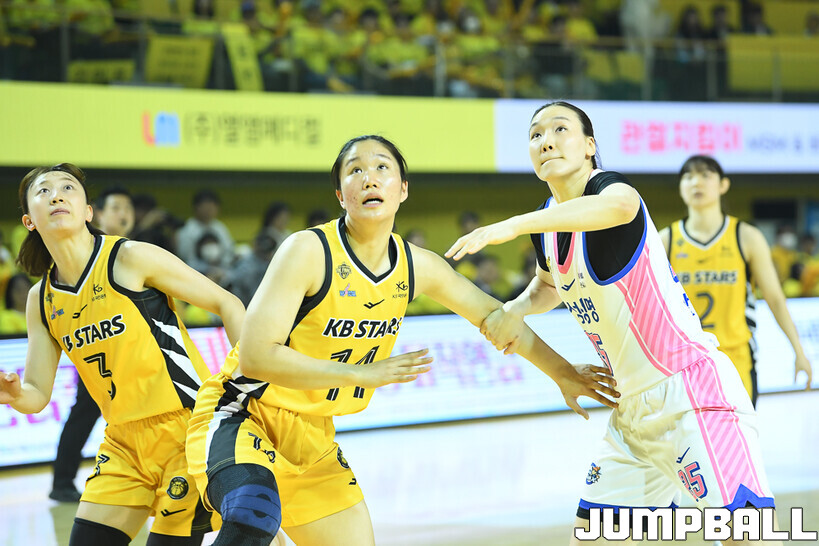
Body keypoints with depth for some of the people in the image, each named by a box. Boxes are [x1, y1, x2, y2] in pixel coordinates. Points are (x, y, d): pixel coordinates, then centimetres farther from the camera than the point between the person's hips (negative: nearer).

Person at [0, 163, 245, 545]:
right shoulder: (41, 299, 5)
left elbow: (227, 304, -6)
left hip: (187, 426, -5)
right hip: (125, 442, 6)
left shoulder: (131, 259, -11)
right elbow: (37, 394, 6)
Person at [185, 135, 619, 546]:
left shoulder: (418, 267, -2)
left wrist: (563, 374, 17)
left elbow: (493, 315, 13)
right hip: (244, 413, -7)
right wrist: (363, 374, -29)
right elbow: (254, 355, -27)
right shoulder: (308, 252, -21)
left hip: (313, 435, 7)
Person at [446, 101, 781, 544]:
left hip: (693, 391, -9)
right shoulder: (549, 220, 10)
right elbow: (549, 285, 32)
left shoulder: (604, 185, -14)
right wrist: (515, 310, 9)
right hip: (633, 408, 9)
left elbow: (620, 204, -42)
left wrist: (511, 226, -44)